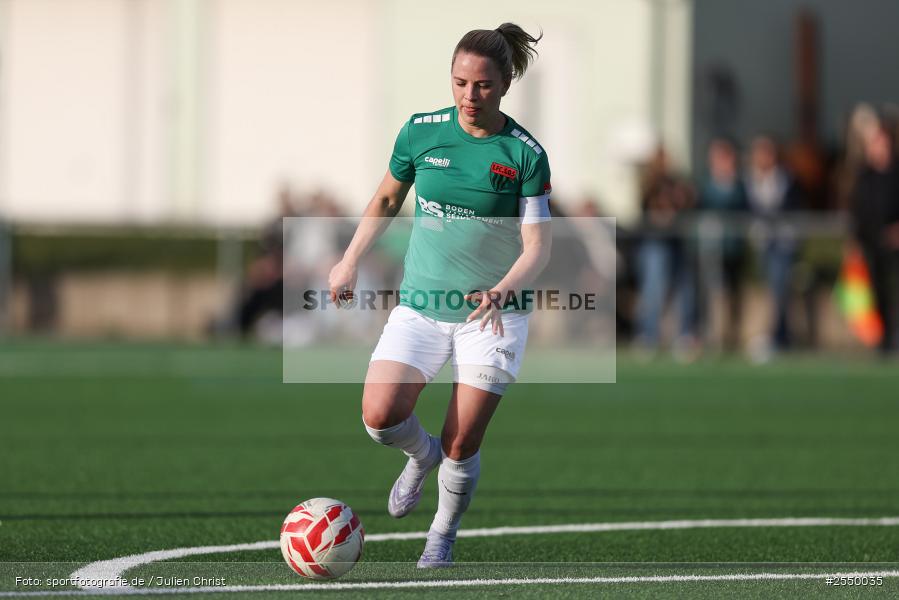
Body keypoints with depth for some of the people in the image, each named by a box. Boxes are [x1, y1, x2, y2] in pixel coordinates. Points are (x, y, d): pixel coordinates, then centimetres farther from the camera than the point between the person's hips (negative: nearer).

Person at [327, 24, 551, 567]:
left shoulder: (526, 154, -10)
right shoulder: (421, 132, -2)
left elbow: (537, 246, -11)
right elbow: (386, 200, 15)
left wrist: (502, 291, -29)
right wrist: (349, 263, 11)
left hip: (492, 314, -2)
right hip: (421, 304, 2)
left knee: (462, 447, -3)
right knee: (380, 417, -17)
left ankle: (443, 537, 25)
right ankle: (422, 453, 19)